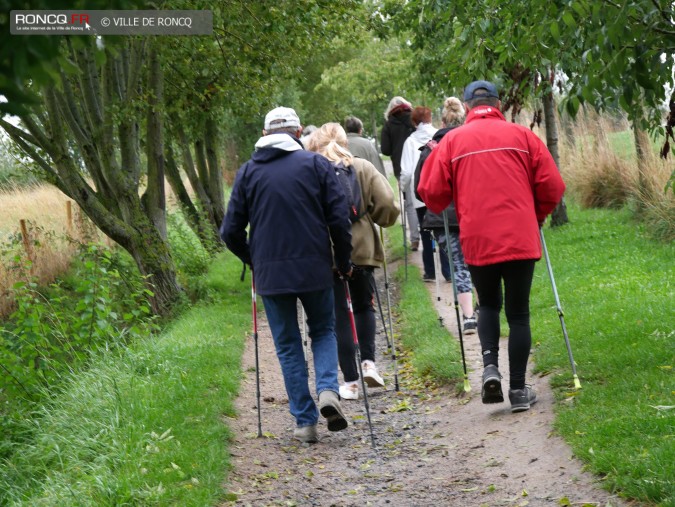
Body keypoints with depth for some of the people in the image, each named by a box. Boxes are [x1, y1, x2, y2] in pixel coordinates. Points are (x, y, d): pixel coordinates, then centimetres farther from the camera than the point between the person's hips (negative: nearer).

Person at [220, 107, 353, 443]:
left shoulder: (248, 172, 4)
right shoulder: (316, 164, 0)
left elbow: (231, 232, 4)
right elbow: (339, 219, -4)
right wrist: (344, 262, 10)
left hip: (270, 273, 1)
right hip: (315, 269, -1)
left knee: (287, 345, 10)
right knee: (323, 331, 18)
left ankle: (305, 421, 7)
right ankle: (328, 390, -7)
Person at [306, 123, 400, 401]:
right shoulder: (363, 169, 0)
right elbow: (388, 205, -6)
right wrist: (372, 219, 14)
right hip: (361, 249, 1)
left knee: (339, 315, 5)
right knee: (364, 306, 22)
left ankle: (351, 381, 5)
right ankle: (368, 361, 7)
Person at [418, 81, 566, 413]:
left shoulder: (452, 141, 2)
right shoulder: (522, 136, 4)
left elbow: (431, 191, -1)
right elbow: (552, 186, 2)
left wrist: (444, 211, 21)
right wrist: (537, 216, 20)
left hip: (477, 240, 1)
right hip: (520, 239, 0)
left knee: (488, 305, 21)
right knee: (518, 313, 8)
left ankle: (490, 366, 0)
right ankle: (518, 390, 7)